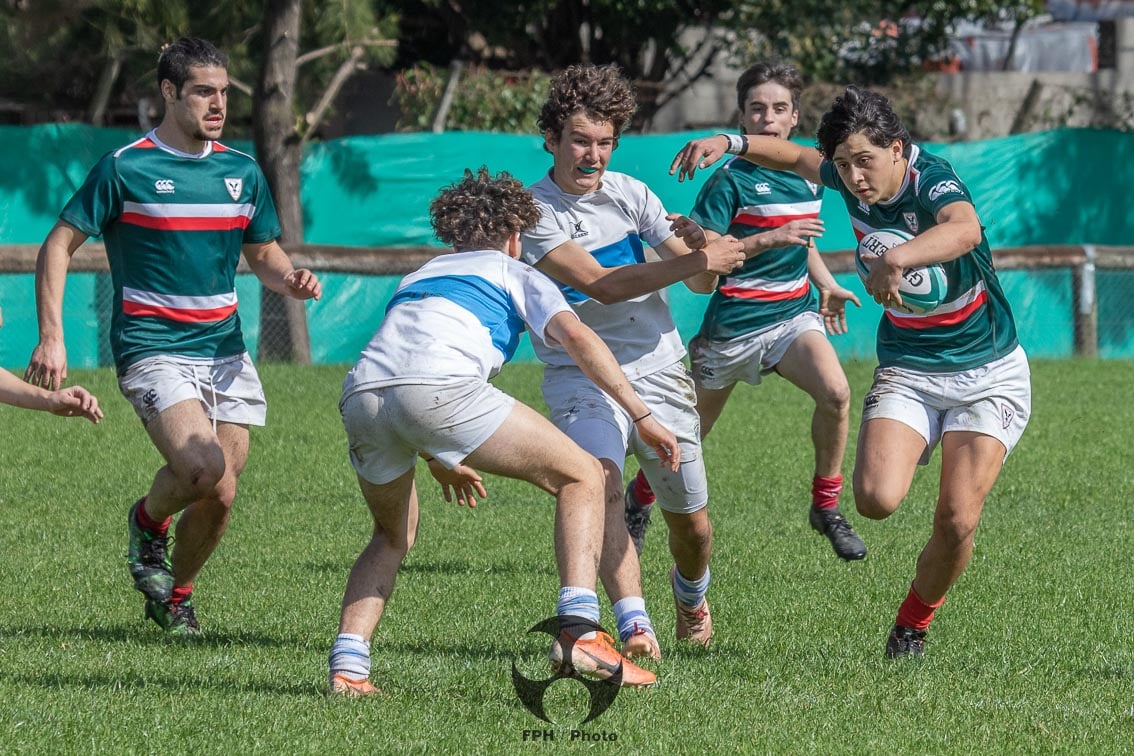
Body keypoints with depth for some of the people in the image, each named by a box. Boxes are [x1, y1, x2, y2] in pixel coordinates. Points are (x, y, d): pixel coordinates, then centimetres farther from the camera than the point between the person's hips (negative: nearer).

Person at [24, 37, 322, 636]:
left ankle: (174, 596, 27)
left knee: (220, 494, 1)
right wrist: (51, 337, -11)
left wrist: (291, 281, -3)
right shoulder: (125, 168, -6)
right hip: (152, 349, -5)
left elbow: (264, 255, 21)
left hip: (224, 350, 5)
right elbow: (59, 245, -2)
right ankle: (148, 522, 8)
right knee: (201, 469, -25)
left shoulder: (241, 172, 9)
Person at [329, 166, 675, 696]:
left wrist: (439, 462, 57)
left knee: (395, 536, 31)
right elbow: (575, 336, 7)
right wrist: (642, 417, 6)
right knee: (582, 478, 9)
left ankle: (347, 667, 11)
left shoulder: (418, 276, 41)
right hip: (442, 389, -5)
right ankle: (579, 631, -8)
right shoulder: (515, 274, 26)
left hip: (360, 394, 5)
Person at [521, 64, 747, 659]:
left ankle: (689, 593, 41)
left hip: (658, 370, 4)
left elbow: (701, 282, 3)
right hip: (581, 379, -4)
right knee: (601, 485, -30)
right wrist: (696, 260, -27)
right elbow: (601, 284, -21)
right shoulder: (532, 213, -9)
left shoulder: (630, 194, 4)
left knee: (691, 523, 9)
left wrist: (703, 248, -21)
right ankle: (633, 623, -38)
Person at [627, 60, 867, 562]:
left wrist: (826, 284, 15)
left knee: (835, 392, -25)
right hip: (734, 321, -4)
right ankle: (640, 498, 40)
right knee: (692, 428, 11)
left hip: (794, 313, 4)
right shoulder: (731, 181, -13)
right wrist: (771, 239, -27)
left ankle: (826, 506, -9)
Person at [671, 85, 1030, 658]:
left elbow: (965, 229, -48)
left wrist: (899, 258, -65)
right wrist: (730, 143, 6)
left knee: (957, 520, -16)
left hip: (988, 375, -4)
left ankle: (915, 622, 13)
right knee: (876, 498, -22)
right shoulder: (850, 178, -4)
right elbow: (797, 158, 20)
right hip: (906, 370, 4)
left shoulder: (932, 180, -23)